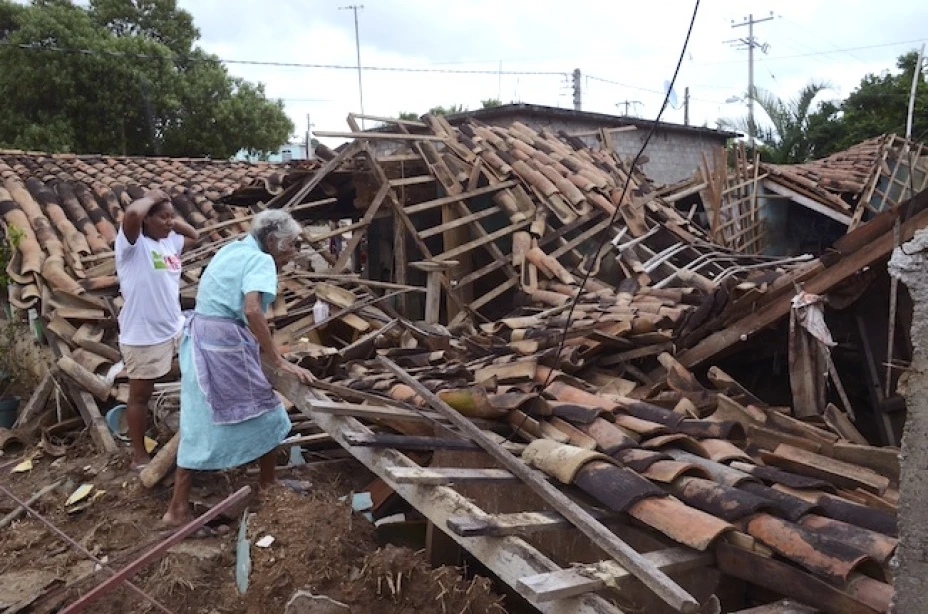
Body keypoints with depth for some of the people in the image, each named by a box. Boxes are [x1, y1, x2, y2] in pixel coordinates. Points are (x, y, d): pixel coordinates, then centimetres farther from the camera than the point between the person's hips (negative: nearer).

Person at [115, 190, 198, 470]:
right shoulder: (132, 243, -15)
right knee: (140, 396, 8)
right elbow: (132, 213, -37)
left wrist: (173, 220, 8)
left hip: (176, 328, 8)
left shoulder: (170, 240, 6)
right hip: (143, 337, -8)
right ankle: (139, 456, 22)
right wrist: (151, 197, -17)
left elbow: (193, 235, 27)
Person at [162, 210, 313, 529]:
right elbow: (252, 310, -29)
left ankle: (178, 508, 23)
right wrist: (278, 360, -27)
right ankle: (269, 483, 29)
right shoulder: (260, 260, -12)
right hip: (225, 344, -9)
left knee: (200, 423, 15)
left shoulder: (233, 249, 16)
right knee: (263, 412, 10)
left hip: (199, 339, 9)